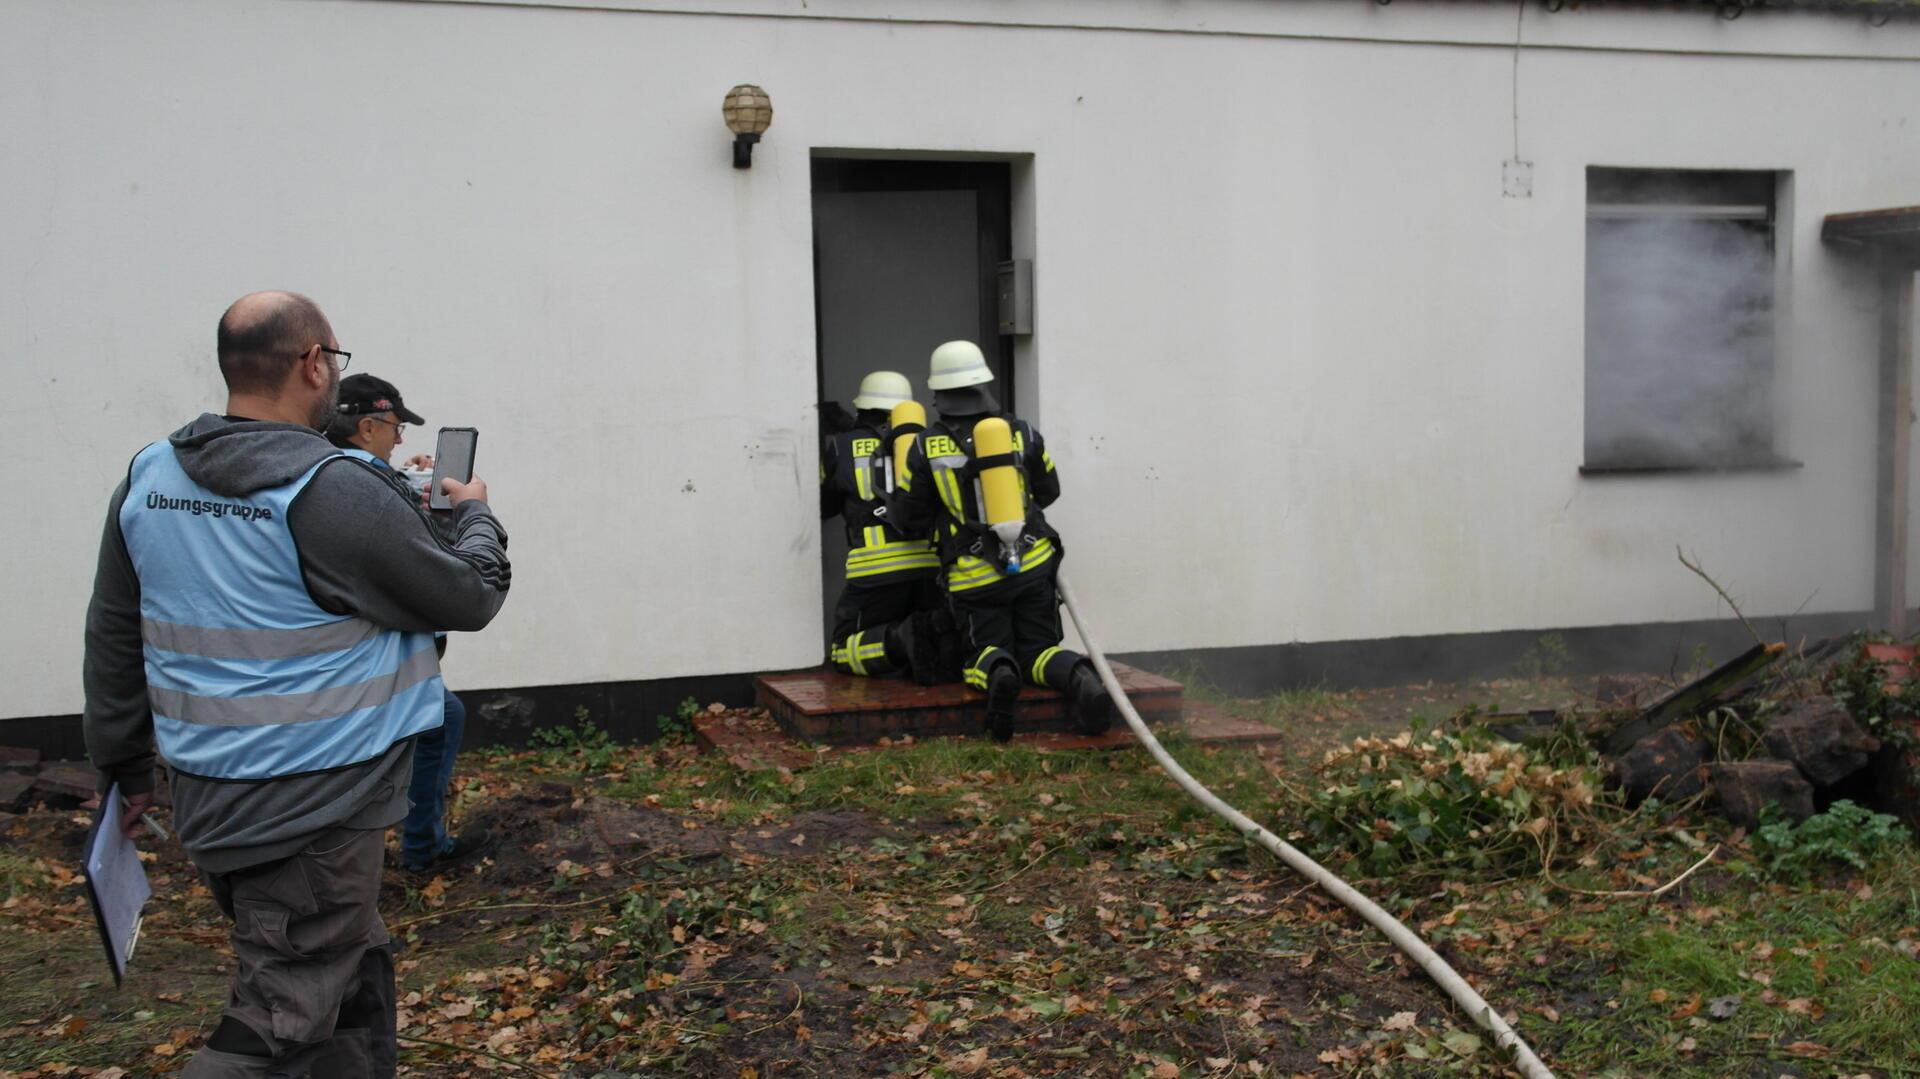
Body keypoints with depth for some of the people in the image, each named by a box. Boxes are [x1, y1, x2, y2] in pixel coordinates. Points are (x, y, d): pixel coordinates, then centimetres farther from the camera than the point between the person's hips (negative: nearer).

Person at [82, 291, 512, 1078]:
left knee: (353, 975, 23)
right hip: (314, 812, -8)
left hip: (210, 801, 8)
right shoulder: (333, 491, -19)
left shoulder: (147, 478, 3)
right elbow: (470, 598, -9)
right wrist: (476, 514, 12)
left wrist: (124, 766, 23)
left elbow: (113, 637, 12)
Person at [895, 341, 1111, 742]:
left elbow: (910, 519, 1)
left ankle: (997, 673, -25)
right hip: (1032, 567, 2)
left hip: (974, 579, -2)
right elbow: (1049, 491, 15)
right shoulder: (1023, 433, 0)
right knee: (1038, 652, 11)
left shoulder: (925, 446, -6)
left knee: (985, 652, 13)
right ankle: (1078, 675, -24)